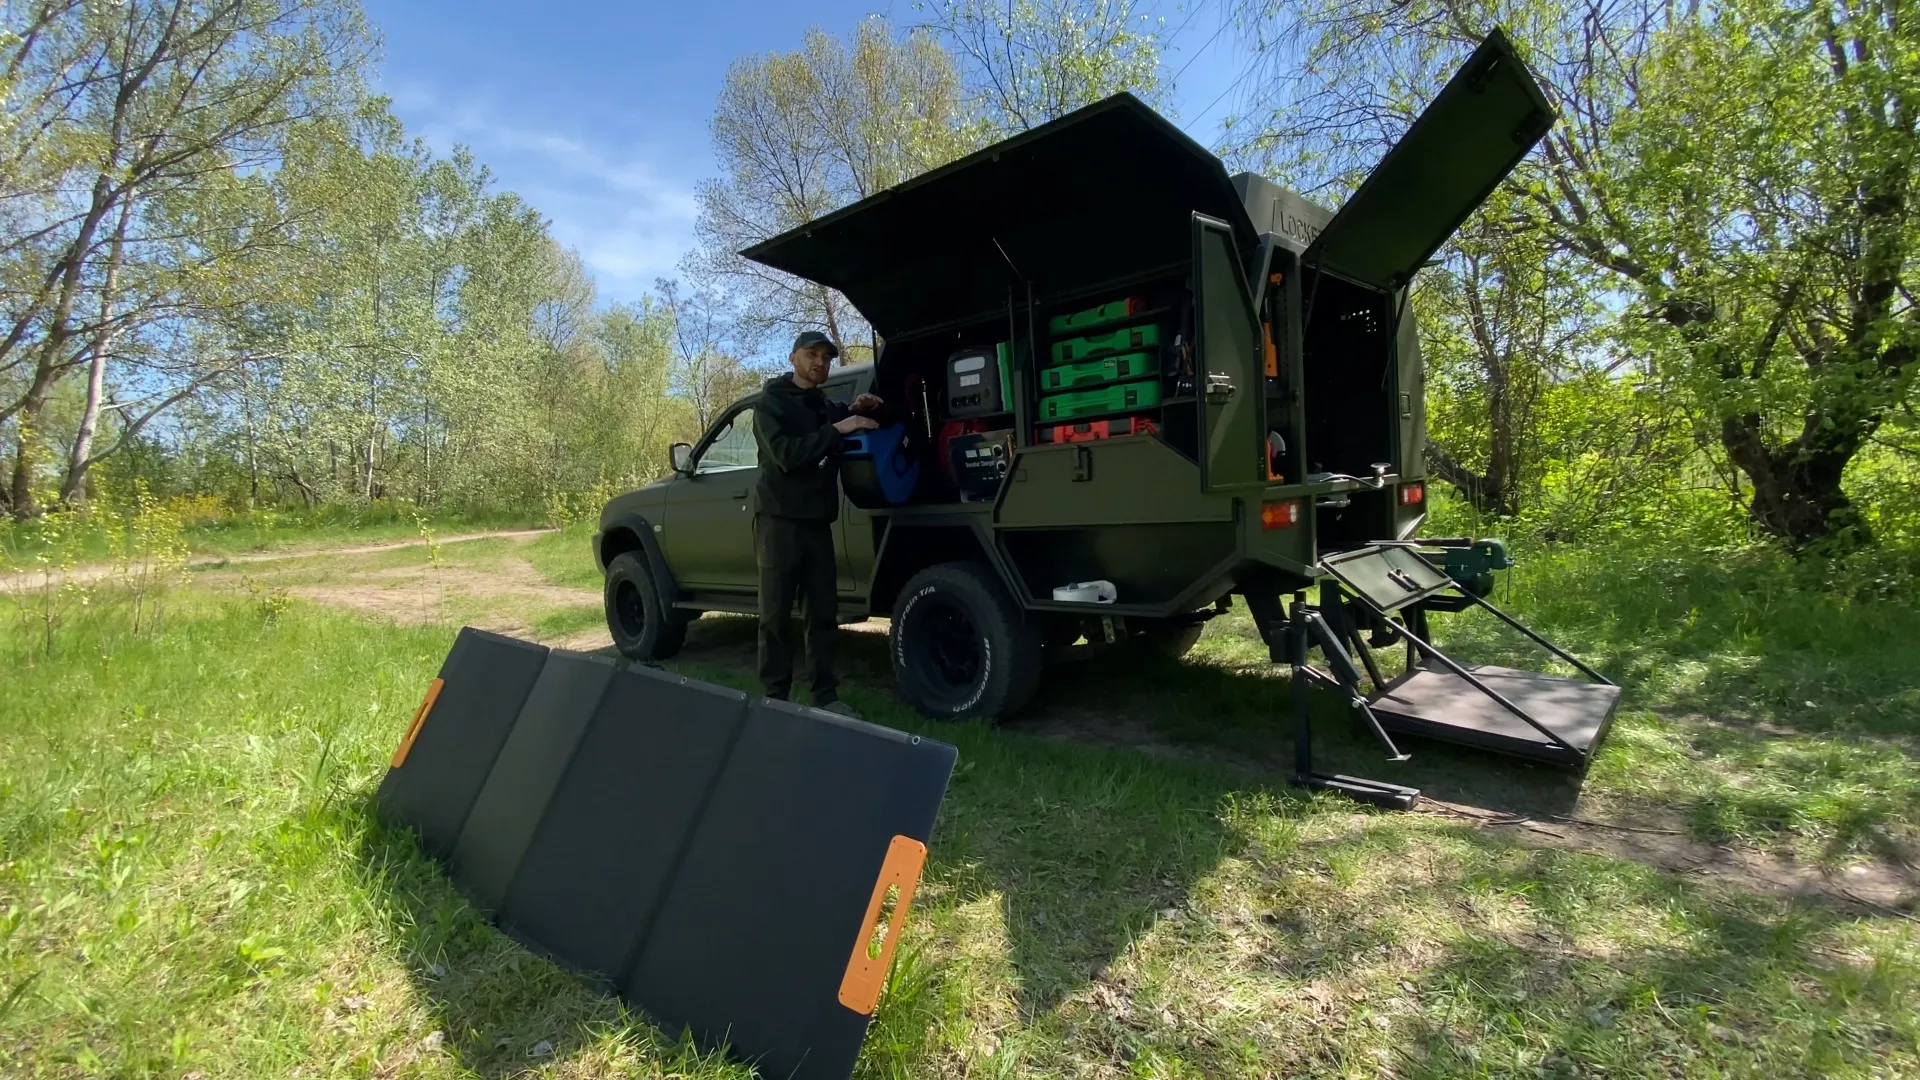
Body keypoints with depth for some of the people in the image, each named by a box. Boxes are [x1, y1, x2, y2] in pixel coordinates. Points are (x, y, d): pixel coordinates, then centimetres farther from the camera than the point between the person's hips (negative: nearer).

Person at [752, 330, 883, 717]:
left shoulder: (827, 407, 16)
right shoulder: (771, 403, -2)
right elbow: (785, 454, -18)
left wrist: (858, 413, 5)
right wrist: (837, 429, -24)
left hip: (818, 523, 6)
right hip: (780, 522, -6)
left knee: (823, 614, 7)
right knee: (776, 617, -2)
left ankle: (826, 695, 15)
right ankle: (775, 699, 4)